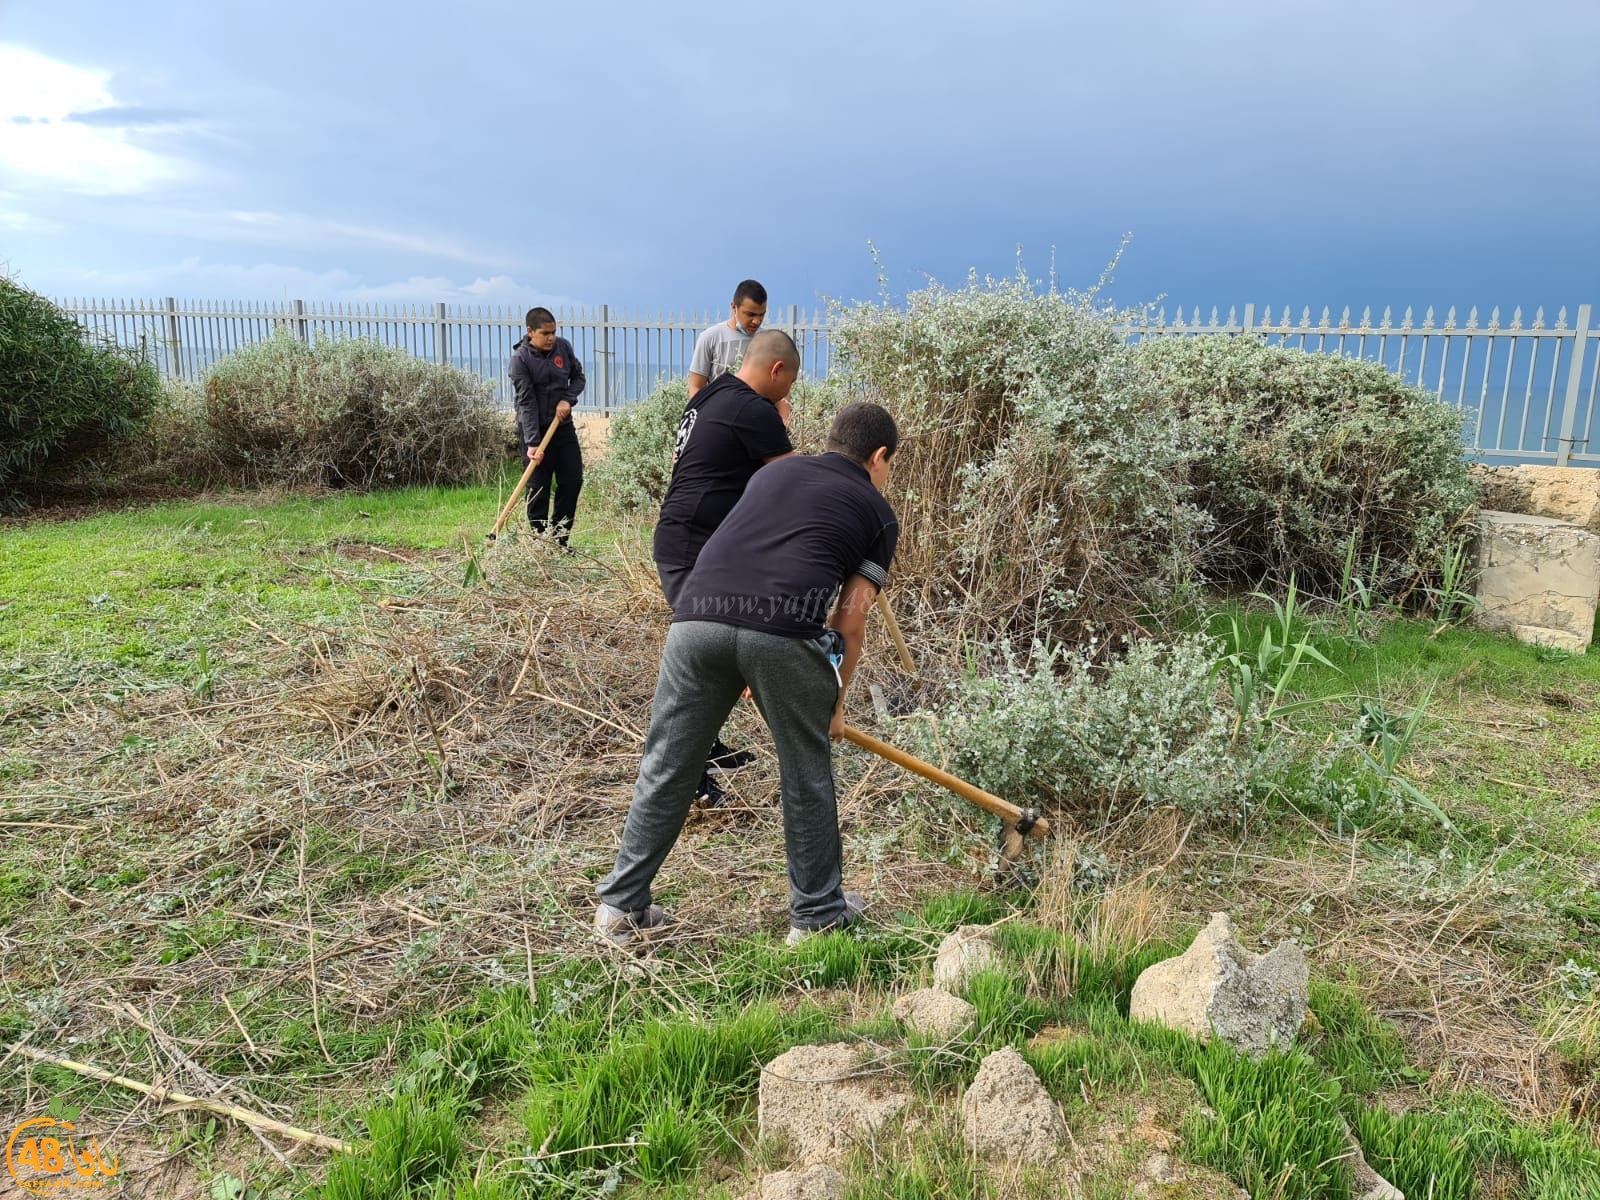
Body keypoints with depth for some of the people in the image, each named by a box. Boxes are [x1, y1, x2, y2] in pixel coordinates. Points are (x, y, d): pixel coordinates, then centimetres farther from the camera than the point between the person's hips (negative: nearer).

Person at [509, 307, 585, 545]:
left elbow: (578, 376, 12)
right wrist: (532, 443, -24)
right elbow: (526, 401, -19)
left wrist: (568, 399, -9)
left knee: (573, 480, 5)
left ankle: (559, 540, 16)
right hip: (535, 429, -5)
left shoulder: (564, 347, -2)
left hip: (563, 425, 5)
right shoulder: (520, 358, -15)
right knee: (538, 488, -2)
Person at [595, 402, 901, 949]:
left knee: (666, 766, 15)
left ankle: (621, 906, 25)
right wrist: (835, 703, 29)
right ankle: (817, 914, 30)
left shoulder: (775, 471, 31)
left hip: (697, 616, 4)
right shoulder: (877, 513, 19)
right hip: (783, 633, -3)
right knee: (806, 774, 16)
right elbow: (849, 624, 14)